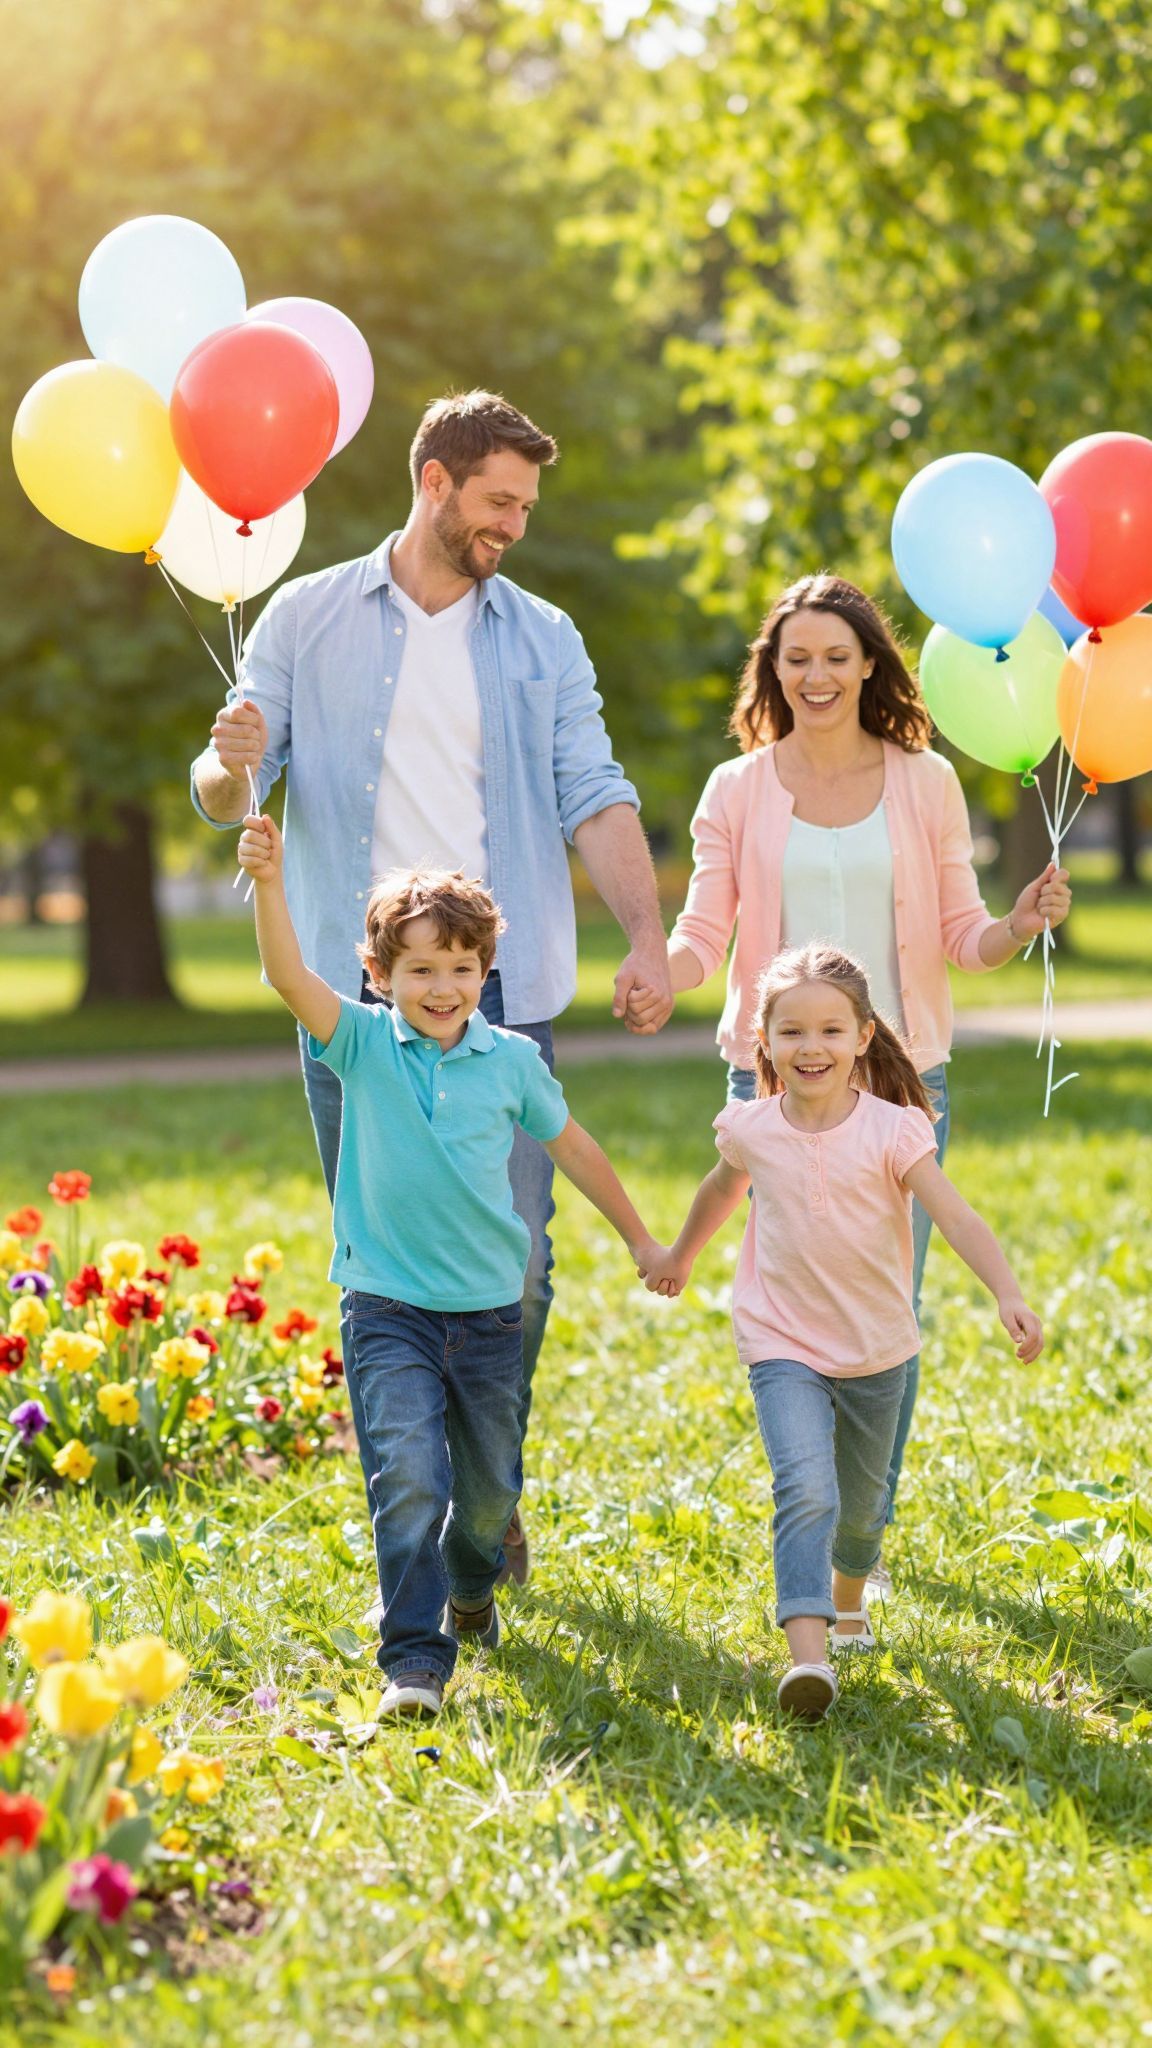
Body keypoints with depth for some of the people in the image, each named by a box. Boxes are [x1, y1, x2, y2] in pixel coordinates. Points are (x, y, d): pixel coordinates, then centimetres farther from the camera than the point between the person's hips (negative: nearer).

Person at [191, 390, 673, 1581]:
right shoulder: (308, 619, 8)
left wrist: (647, 937, -13)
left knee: (516, 1259, -4)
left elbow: (595, 799, 3)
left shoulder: (542, 639, 12)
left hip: (499, 994, 1)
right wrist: (231, 766, -20)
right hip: (356, 991, -1)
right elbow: (224, 792, 6)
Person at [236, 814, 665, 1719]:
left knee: (490, 1486, 15)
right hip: (388, 1310, -2)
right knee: (409, 1479, -16)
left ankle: (471, 1587, 46)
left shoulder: (512, 1059, -1)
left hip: (488, 1308, 3)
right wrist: (269, 883, -40)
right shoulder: (363, 1044, -6)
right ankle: (415, 1659, -11)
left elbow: (571, 1144, 14)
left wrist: (640, 1238, 22)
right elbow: (290, 976, -23)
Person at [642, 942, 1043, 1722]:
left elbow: (957, 1217, -26)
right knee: (805, 1490, -22)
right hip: (784, 1347, -1)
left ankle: (850, 1596, 50)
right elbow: (722, 1190, 16)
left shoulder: (891, 1131, -15)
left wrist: (1009, 1296, -40)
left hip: (875, 1350, 1)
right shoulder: (752, 1130, -7)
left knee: (862, 1499, 18)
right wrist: (680, 1257, 32)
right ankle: (808, 1652, -30)